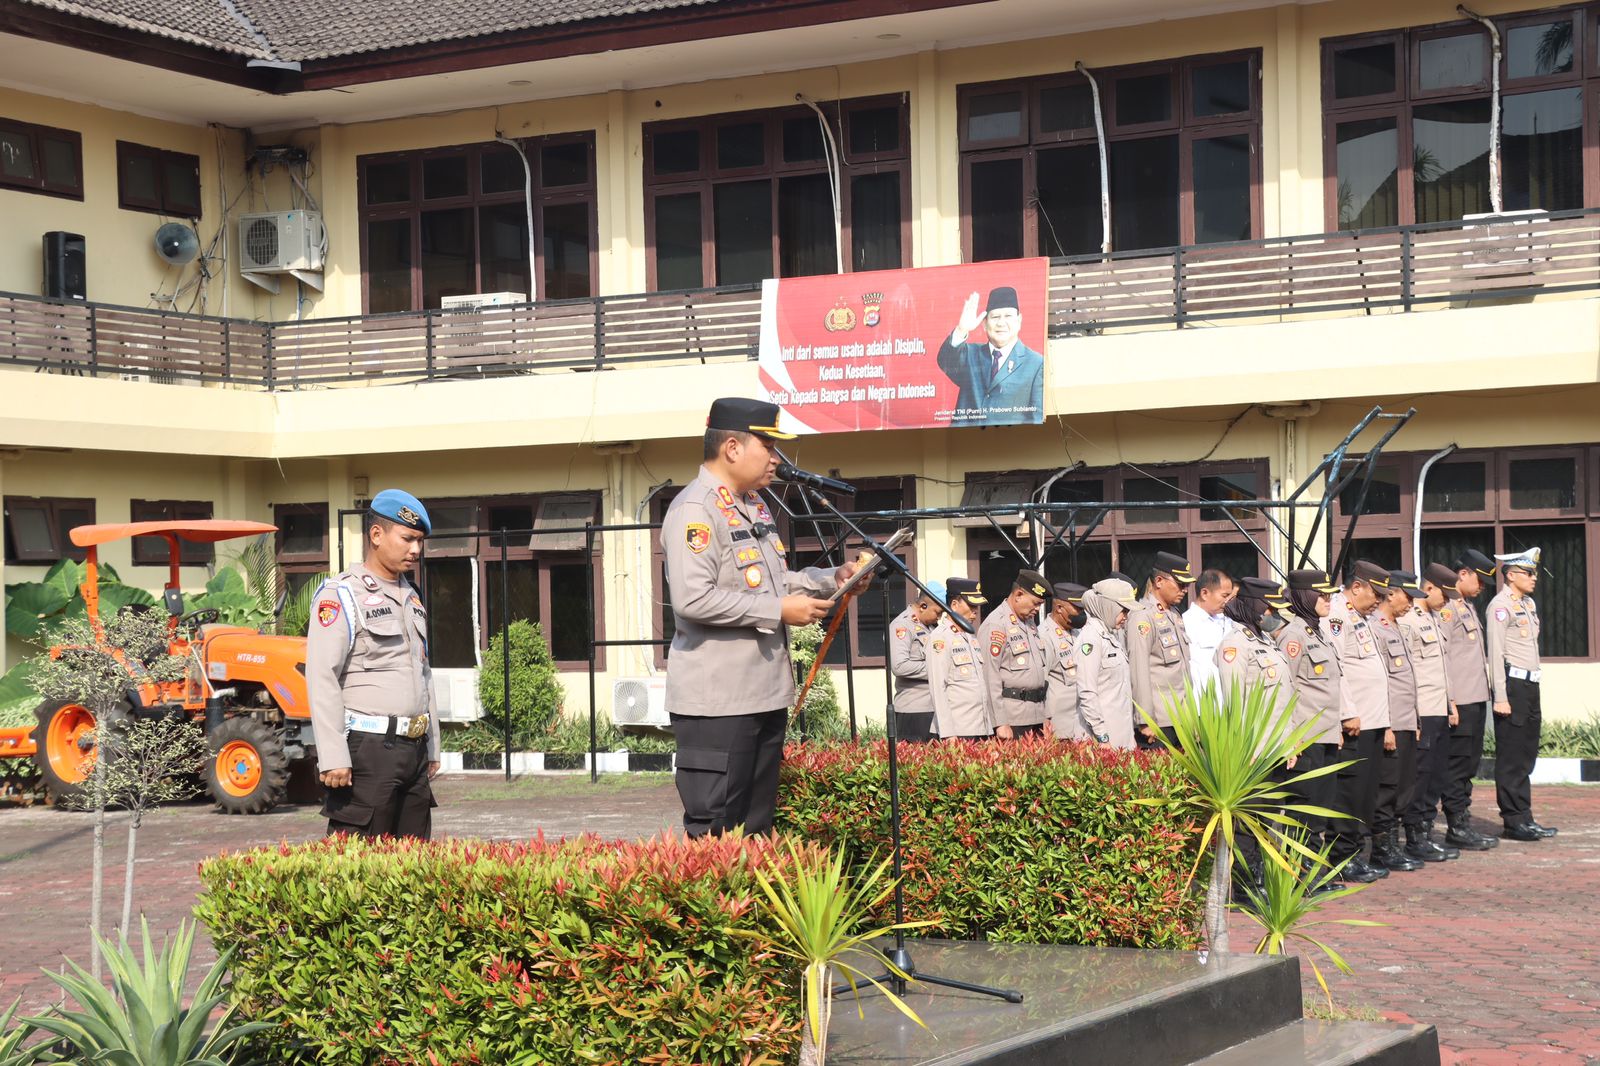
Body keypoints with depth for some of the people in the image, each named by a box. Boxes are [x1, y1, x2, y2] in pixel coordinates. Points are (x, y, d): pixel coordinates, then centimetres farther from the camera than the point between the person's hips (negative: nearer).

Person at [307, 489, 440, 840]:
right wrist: (333, 758, -20)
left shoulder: (411, 599, 19)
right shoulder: (341, 594, -7)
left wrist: (431, 747, 22)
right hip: (367, 748, -8)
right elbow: (322, 679, -14)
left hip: (413, 749, 8)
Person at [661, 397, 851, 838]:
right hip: (716, 700, -10)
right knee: (713, 833, -7)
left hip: (766, 693, 10)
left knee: (756, 826, 13)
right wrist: (779, 611, -19)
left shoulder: (754, 504, 17)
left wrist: (833, 578, 13)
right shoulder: (694, 510, -14)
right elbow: (693, 599, -25)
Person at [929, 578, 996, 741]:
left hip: (983, 729, 7)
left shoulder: (971, 636, 18)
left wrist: (990, 730, 15)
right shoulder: (940, 637, -6)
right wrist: (948, 734, -17)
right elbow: (938, 688, -12)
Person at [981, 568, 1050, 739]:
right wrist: (1000, 723, -18)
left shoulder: (1029, 622, 17)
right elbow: (990, 678, -15)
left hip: (1036, 717, 8)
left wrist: (1046, 717, 17)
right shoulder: (995, 625, -11)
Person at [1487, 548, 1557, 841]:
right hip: (1513, 684, -9)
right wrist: (1501, 697, -19)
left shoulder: (1529, 604, 17)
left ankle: (1523, 818, 17)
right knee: (1511, 757, -4)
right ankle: (1515, 820, 0)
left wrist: (1533, 686, 16)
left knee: (1527, 754, 12)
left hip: (1530, 684, 9)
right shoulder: (1501, 605, -11)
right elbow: (1496, 652, -15)